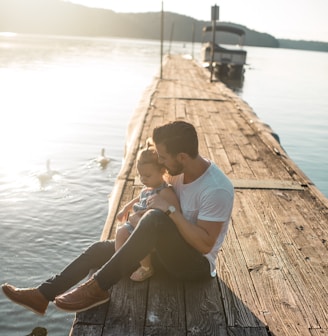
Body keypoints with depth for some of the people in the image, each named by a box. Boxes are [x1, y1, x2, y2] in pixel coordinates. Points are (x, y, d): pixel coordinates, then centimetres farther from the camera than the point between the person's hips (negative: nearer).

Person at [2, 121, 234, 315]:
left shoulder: (217, 190, -26)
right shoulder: (183, 170, -2)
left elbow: (205, 244, -27)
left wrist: (170, 210, -30)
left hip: (197, 263, -8)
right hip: (172, 249, 8)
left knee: (155, 218, -37)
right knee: (102, 249, 3)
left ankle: (98, 288, -29)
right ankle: (43, 295, 8)